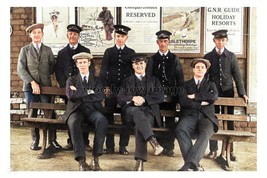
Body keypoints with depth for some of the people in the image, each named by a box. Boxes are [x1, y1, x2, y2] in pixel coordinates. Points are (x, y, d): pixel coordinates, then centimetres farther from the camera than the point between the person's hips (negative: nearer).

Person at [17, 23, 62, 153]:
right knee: (32, 114, 4)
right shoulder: (25, 50, 9)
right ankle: (35, 140, 15)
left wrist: (45, 75, 0)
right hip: (30, 86, 0)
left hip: (46, 86, 0)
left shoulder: (48, 50, 14)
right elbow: (20, 69, -1)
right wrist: (32, 82, -11)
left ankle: (52, 140, 5)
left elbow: (52, 68, 14)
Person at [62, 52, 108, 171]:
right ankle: (81, 160, -34)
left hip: (92, 109, 1)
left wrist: (80, 96, -4)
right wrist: (88, 92, -3)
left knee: (103, 121, -34)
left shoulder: (97, 80, 18)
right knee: (74, 123, -36)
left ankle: (95, 158, -28)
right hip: (76, 109, 0)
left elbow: (100, 96, -2)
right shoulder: (71, 79, 19)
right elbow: (70, 95, -3)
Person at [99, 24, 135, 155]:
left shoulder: (131, 52, 10)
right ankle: (110, 146, 11)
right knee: (108, 116, 1)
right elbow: (103, 70, 6)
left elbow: (134, 70, 8)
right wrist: (105, 87, -4)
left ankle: (123, 146, 11)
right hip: (111, 89, 1)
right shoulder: (108, 52, 11)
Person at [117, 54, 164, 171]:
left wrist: (143, 98, -7)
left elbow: (160, 97, 8)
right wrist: (133, 98, -10)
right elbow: (120, 99, 11)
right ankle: (153, 141, -54)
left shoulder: (153, 80, 25)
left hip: (149, 110, 0)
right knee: (136, 111, -39)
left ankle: (140, 161, -40)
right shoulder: (127, 81, 26)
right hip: (131, 110, 1)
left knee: (139, 125, -36)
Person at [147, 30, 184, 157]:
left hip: (171, 94, 0)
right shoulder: (153, 59, 8)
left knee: (170, 121, 3)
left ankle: (169, 147, 12)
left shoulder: (174, 59, 7)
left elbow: (180, 78, 7)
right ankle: (160, 145, 15)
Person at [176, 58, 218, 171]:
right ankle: (194, 164, -32)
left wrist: (194, 96, -2)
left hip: (206, 117, 0)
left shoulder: (210, 84, 23)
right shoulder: (185, 85, 19)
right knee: (180, 130, -34)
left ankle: (189, 163, -40)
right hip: (189, 116, 0)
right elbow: (183, 102, 1)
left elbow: (214, 96, -2)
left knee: (205, 133, -35)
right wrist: (201, 103, -2)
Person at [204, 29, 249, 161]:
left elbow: (237, 76, 4)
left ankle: (230, 151, 15)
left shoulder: (231, 56, 6)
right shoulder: (208, 57, 5)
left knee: (229, 122, 5)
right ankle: (213, 150, 15)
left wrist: (242, 93, -3)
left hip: (228, 92, 0)